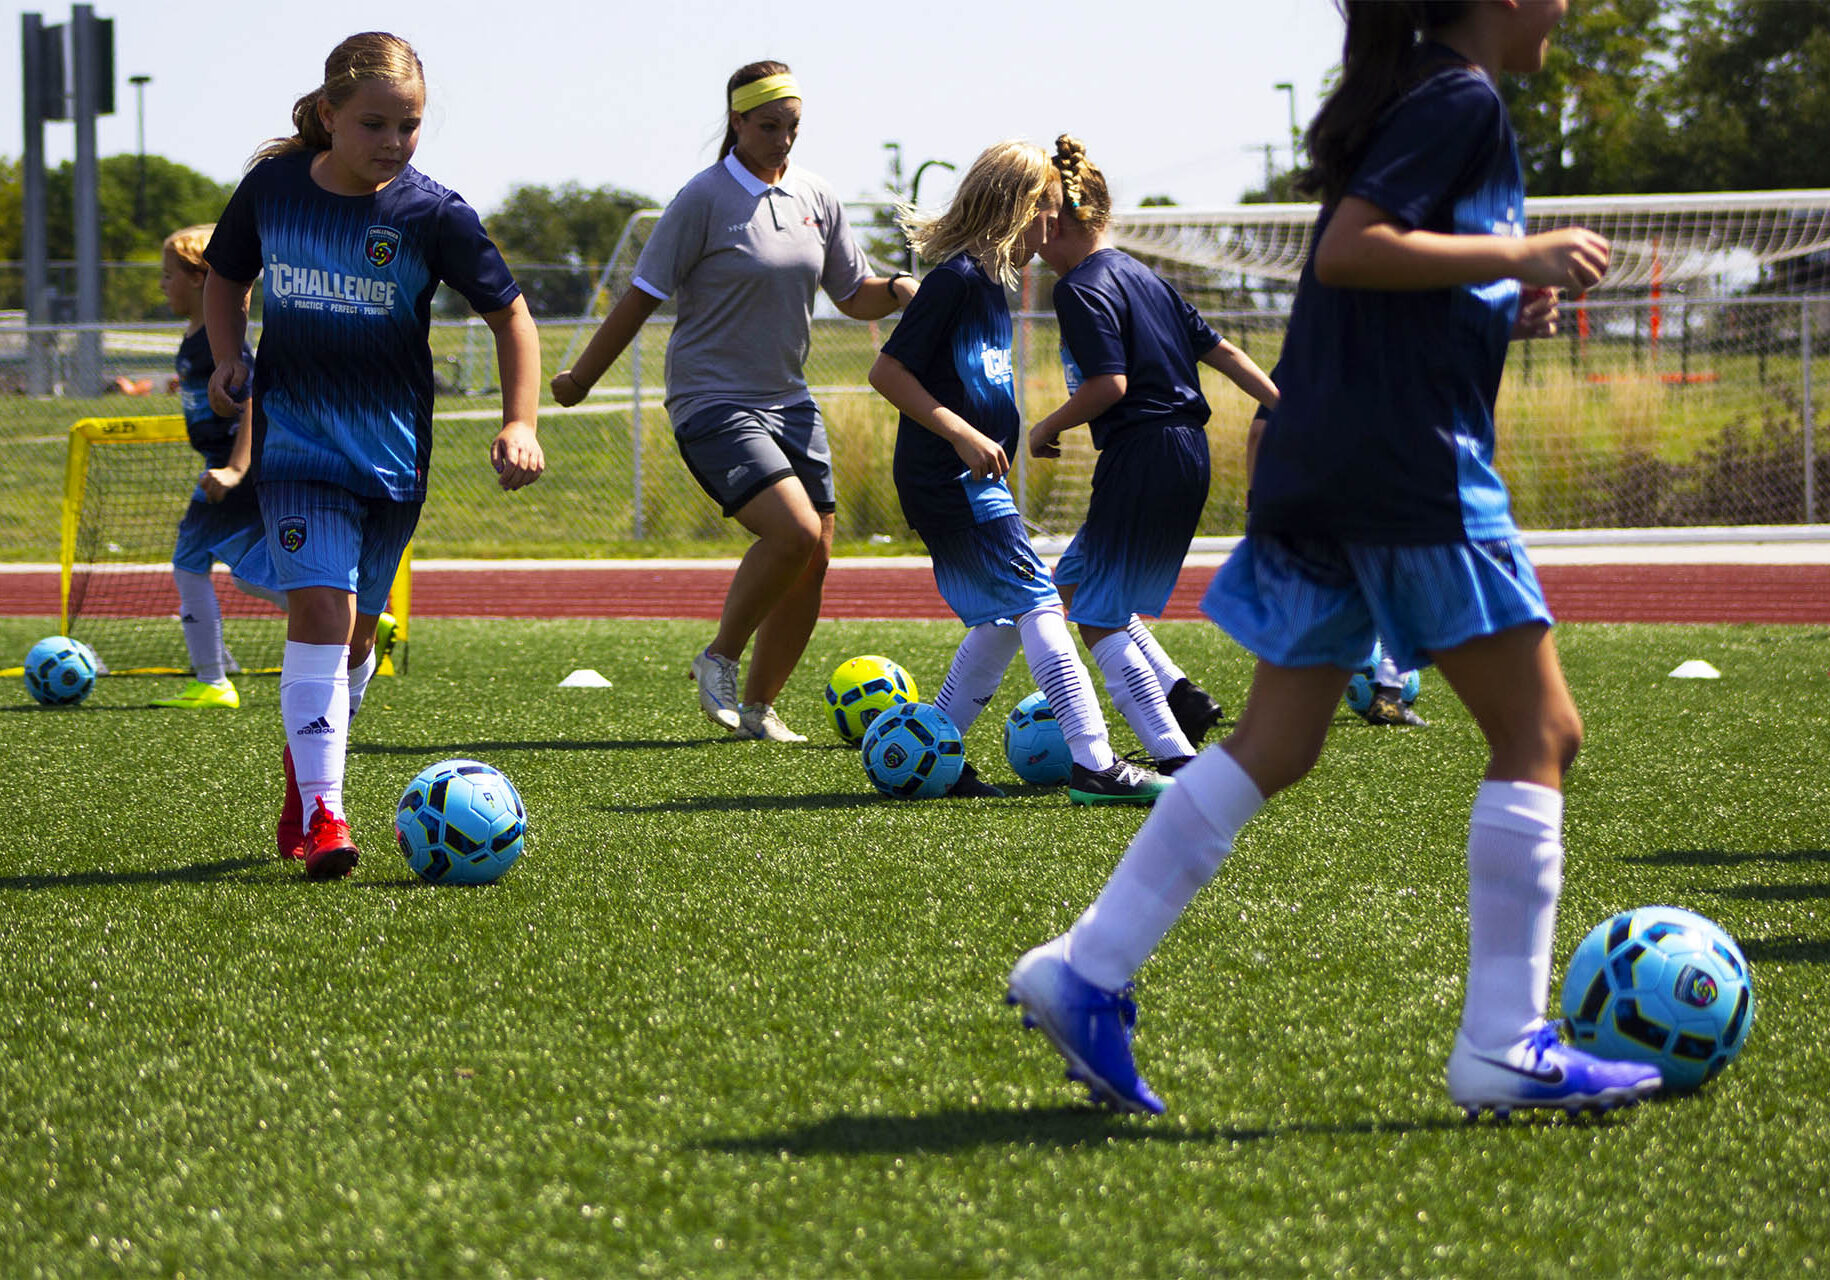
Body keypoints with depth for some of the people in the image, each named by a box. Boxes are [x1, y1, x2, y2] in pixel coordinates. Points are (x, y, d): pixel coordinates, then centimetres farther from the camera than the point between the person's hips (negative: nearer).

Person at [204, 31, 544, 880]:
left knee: (355, 629, 9)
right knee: (321, 608, -18)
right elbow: (226, 277, 17)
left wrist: (520, 424, -8)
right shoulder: (272, 186, -2)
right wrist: (227, 358, 1)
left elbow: (509, 315, 2)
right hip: (296, 435, -1)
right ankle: (322, 815, -22)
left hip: (392, 444, 1)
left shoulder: (432, 213, -7)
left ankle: (305, 769, 34)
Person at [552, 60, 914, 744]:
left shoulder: (817, 200, 8)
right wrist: (580, 378, -3)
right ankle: (719, 658, -2)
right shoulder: (704, 199, -10)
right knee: (794, 531, -23)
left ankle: (758, 707, 16)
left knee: (812, 562, 2)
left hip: (787, 401, 7)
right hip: (712, 401, -7)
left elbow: (854, 296, 17)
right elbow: (643, 296, -7)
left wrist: (899, 289, -5)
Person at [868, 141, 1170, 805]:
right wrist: (963, 435, -21)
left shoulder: (990, 282, 15)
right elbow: (888, 371, -18)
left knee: (1003, 620, 13)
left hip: (972, 479, 10)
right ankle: (1094, 764, -16)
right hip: (944, 477, -10)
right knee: (1038, 607, -12)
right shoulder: (957, 278, -14)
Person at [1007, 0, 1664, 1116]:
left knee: (1277, 743, 10)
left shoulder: (1406, 94, 20)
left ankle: (1086, 971, 4)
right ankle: (1506, 1047, -3)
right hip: (1414, 463, -10)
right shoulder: (1464, 101, -9)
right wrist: (1522, 255, -15)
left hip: (1320, 467, 10)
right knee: (1539, 732, -2)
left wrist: (1499, 304, 15)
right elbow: (1349, 249, -20)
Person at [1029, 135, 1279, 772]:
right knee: (1073, 579, 21)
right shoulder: (1140, 273, 16)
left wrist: (1046, 429, -5)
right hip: (1188, 455, 9)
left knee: (1098, 617, -2)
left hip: (1142, 456, -9)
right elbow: (1223, 352, 15)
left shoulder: (1080, 288, -10)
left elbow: (1109, 385, -20)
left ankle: (1177, 759, -11)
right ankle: (1181, 693, 9)